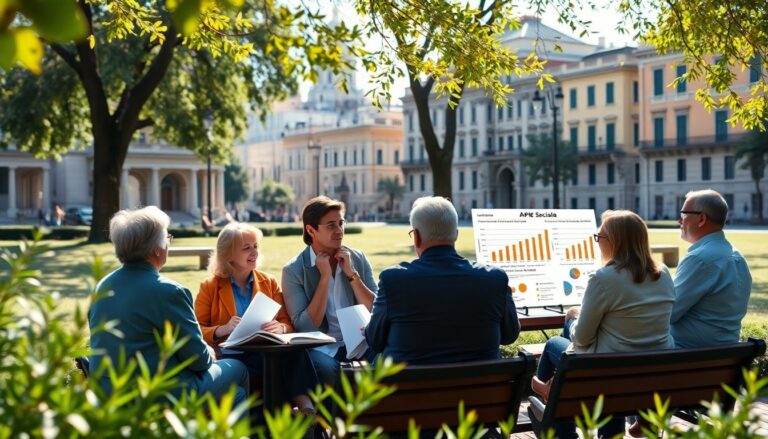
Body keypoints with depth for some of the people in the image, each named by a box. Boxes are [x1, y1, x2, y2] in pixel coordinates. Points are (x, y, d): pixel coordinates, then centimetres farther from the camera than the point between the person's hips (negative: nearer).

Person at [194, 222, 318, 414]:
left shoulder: (269, 282, 18)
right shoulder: (210, 287, 10)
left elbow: (288, 323, 14)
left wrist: (280, 327, -12)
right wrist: (223, 330, -16)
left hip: (267, 353, 3)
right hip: (231, 358, -3)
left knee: (295, 351, -35)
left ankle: (306, 406, -46)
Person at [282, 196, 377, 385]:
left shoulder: (358, 259, 7)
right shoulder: (293, 270, -3)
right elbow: (305, 327, -11)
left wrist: (351, 274, -8)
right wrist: (325, 277, -13)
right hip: (321, 347, -3)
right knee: (327, 369, -35)